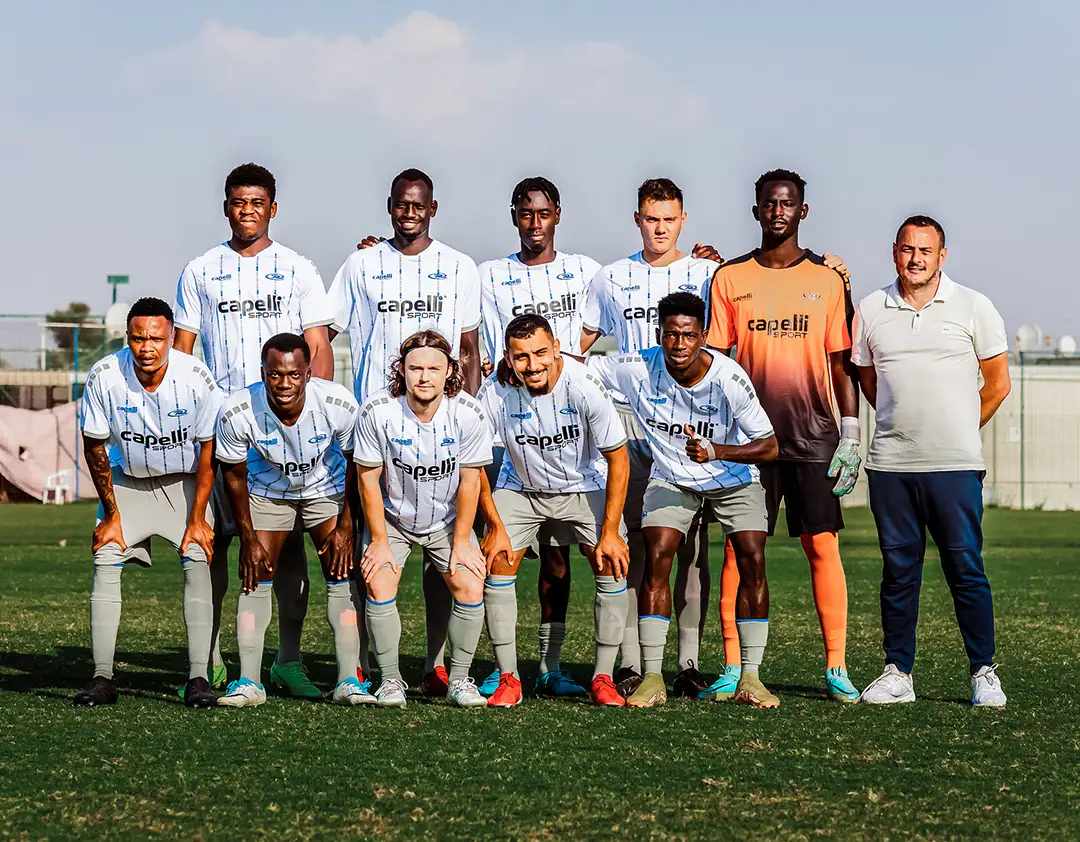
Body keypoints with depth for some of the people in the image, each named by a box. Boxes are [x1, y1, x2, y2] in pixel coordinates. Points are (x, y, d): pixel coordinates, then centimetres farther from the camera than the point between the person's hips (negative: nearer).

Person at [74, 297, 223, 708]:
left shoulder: (196, 378, -24)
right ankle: (102, 679, -9)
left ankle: (198, 678, -14)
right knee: (105, 562, -13)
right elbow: (94, 447, -8)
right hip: (127, 480, 1)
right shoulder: (104, 377, -22)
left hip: (186, 481, -1)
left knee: (198, 564, -17)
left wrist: (198, 517, -12)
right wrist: (111, 515, -7)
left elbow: (208, 449, -11)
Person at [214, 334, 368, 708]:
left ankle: (348, 681, -7)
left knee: (342, 575, -10)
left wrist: (345, 527, -10)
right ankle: (249, 682, -6)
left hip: (327, 490, 0)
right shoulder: (238, 412, -30)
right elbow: (234, 475, -12)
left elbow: (356, 465, -11)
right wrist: (249, 539, -10)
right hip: (267, 491, 0)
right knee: (255, 577, -9)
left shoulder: (339, 405, -31)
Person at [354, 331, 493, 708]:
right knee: (379, 585, -19)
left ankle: (459, 679, 3)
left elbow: (469, 482, -10)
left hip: (448, 519, 1)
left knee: (470, 588, -14)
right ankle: (390, 679, -4)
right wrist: (379, 542, -11)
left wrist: (461, 542, -8)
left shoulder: (469, 415, -20)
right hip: (391, 517, -1)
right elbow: (369, 479, -12)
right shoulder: (377, 411, -22)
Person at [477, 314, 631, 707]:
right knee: (496, 563, -13)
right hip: (520, 487, 1)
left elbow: (618, 459, -19)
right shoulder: (495, 393, -25)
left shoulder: (584, 386, -29)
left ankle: (603, 678, -3)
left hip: (584, 485, -1)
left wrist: (610, 531, -21)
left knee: (613, 567, -14)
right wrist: (495, 527, -13)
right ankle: (508, 678, -4)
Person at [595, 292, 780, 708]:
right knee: (656, 556, -18)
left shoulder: (729, 377, -26)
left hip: (732, 480, -1)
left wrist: (716, 452, -37)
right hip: (671, 479, 1)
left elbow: (769, 447, -22)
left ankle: (750, 678, -9)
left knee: (753, 560, -17)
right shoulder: (639, 369, -20)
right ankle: (652, 678, -13)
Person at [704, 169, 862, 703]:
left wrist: (851, 434, -1)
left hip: (814, 438, 0)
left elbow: (842, 362, 6)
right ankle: (734, 668, 3)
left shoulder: (829, 279, 5)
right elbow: (714, 360, 6)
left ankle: (837, 668, 3)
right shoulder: (730, 278, 6)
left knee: (822, 546, -2)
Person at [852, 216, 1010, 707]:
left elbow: (997, 382, 8)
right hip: (890, 462, 2)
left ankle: (984, 672, 3)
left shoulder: (972, 307, 2)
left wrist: (961, 429, 11)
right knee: (898, 569, 6)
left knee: (965, 568, -3)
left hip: (955, 464, -2)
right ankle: (897, 673, 12)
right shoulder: (870, 311, 9)